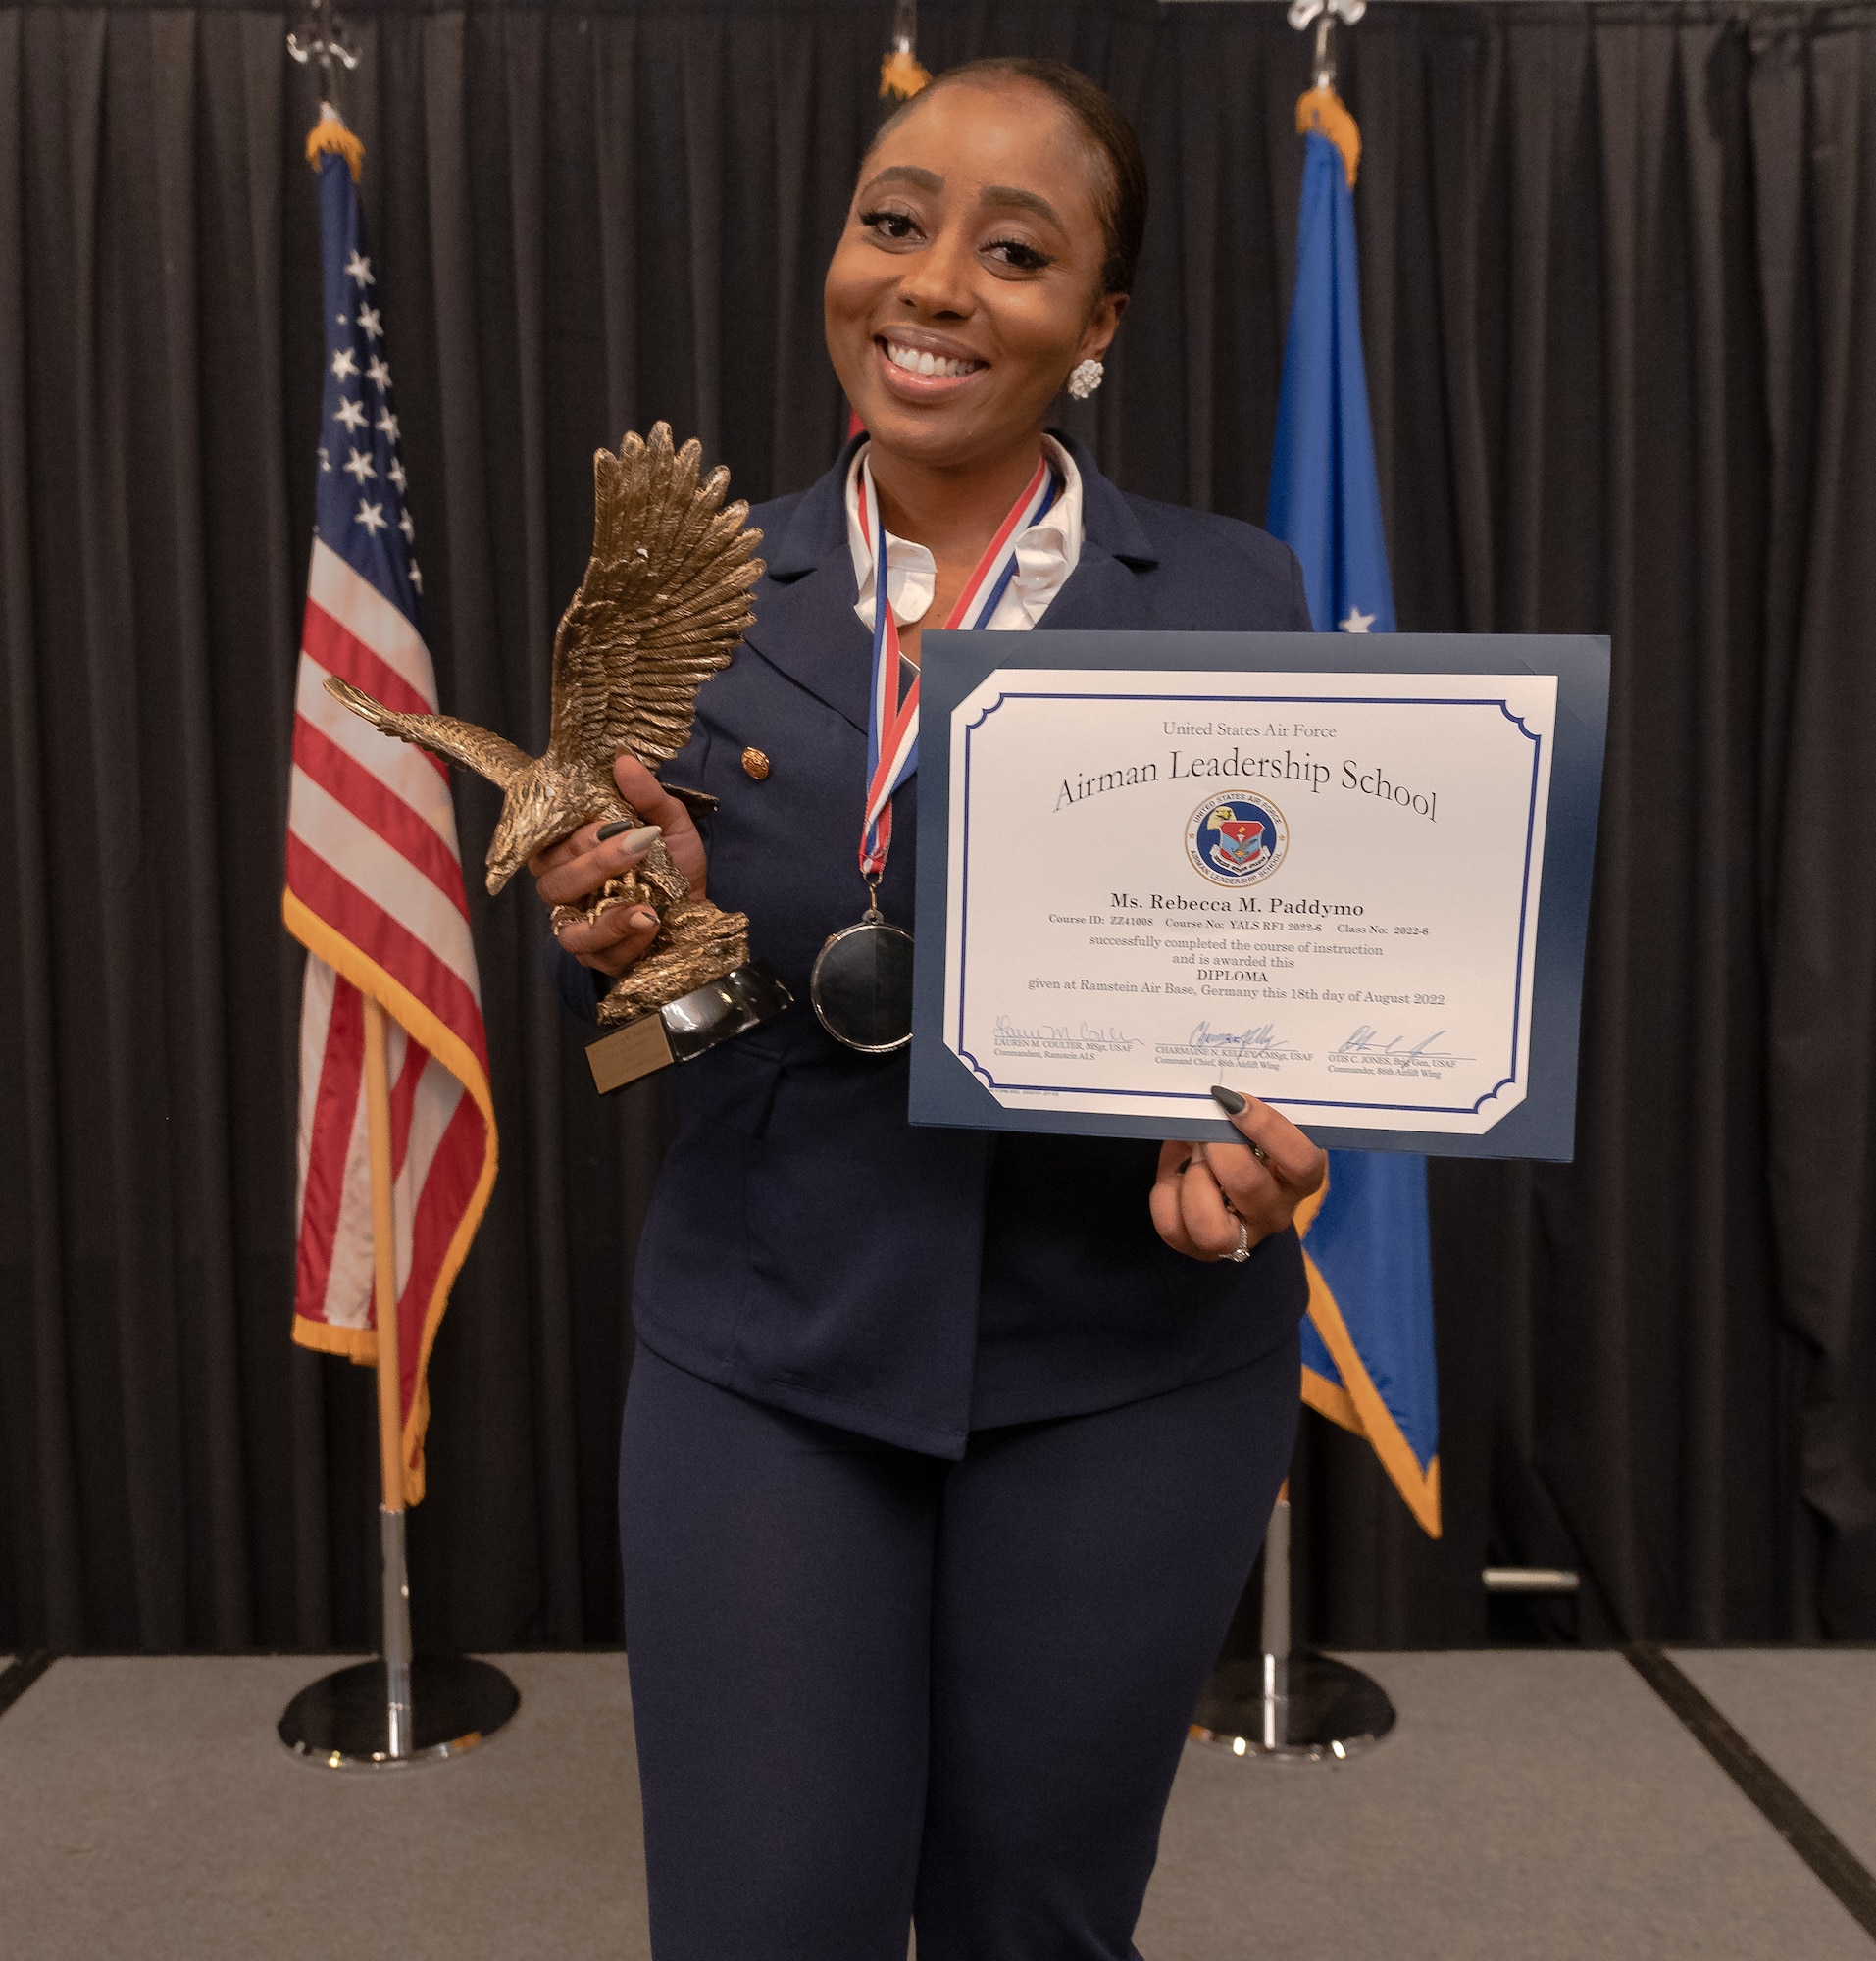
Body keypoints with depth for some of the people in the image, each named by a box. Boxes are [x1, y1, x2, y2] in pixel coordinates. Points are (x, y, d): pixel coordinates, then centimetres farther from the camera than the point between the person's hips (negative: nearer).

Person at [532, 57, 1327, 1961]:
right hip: (761, 1360, 1)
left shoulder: (1232, 596, -2)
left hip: (1128, 1365, 0)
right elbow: (626, 980, 6)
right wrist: (621, 931, -17)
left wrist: (1263, 1129, -17)